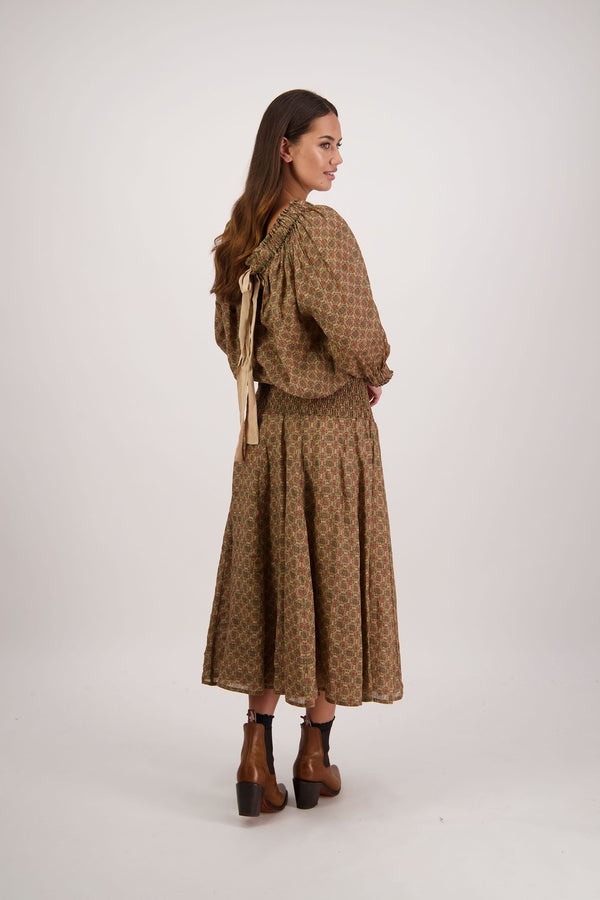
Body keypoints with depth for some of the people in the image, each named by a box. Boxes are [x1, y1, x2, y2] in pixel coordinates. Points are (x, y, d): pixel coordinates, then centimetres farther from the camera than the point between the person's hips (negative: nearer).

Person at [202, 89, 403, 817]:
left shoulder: (243, 232, 7)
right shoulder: (318, 228, -17)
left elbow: (228, 332, 15)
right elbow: (358, 338, -23)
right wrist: (376, 375, -3)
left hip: (266, 427, 7)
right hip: (330, 427, -7)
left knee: (270, 581, 13)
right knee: (329, 580, 7)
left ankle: (257, 755, 15)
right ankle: (313, 759, 21)